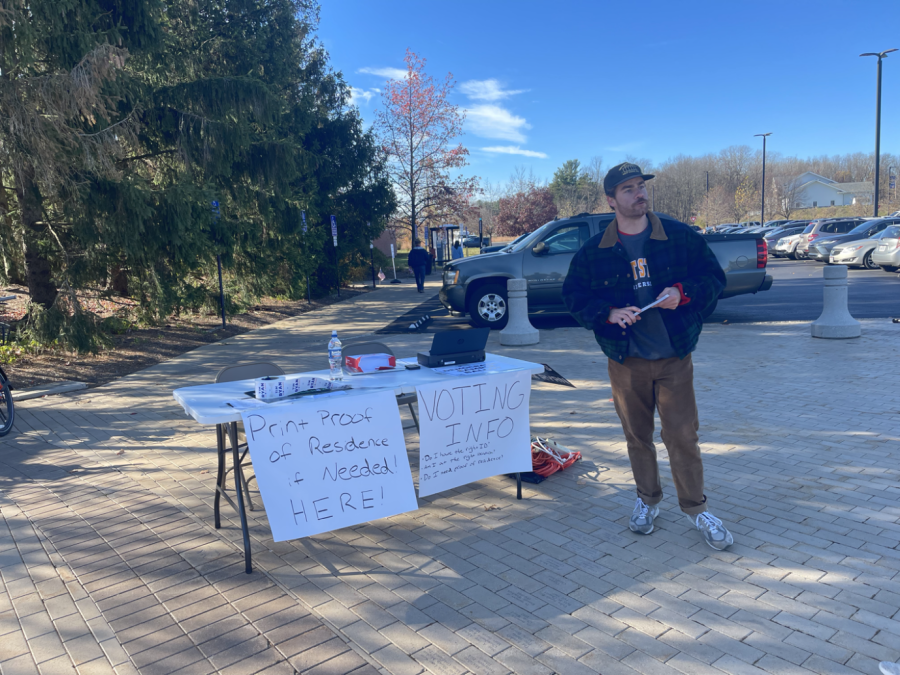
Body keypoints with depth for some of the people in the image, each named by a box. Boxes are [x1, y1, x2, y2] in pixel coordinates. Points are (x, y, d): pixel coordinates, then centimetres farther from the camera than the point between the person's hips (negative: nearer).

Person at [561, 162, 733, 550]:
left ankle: (696, 508, 22)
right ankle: (648, 500, 34)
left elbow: (714, 278, 4)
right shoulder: (593, 251, -1)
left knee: (682, 437, 1)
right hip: (626, 362, 1)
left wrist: (682, 293, -15)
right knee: (637, 437, 13)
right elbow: (573, 296, 2)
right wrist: (609, 313, -15)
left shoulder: (681, 237, -1)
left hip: (674, 358, -1)